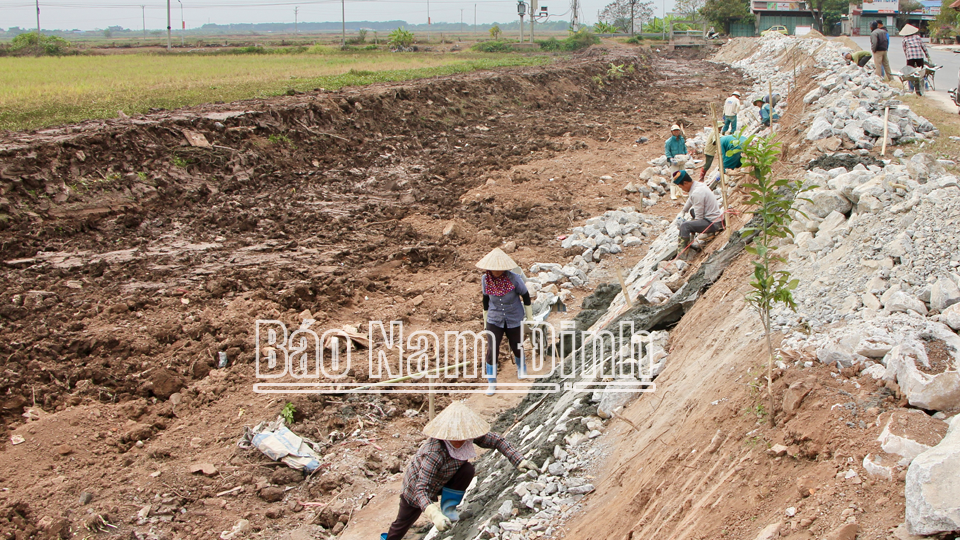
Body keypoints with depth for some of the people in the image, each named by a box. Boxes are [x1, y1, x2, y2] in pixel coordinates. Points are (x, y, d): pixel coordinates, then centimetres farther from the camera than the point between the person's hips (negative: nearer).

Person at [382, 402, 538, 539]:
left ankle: (448, 506, -1)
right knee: (402, 524, 11)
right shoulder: (434, 453, -42)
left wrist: (519, 460, -25)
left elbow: (496, 441, -13)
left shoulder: (469, 435, -26)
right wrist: (434, 515, -57)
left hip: (442, 482, 4)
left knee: (468, 470, -23)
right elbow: (421, 490, -43)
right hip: (415, 486, -4)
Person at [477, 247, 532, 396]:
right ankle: (491, 383, 7)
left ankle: (521, 368, 48)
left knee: (516, 347, 15)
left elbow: (526, 296, -5)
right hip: (494, 320, 1)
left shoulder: (514, 279, -20)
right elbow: (486, 299, 4)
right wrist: (485, 321, 11)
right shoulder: (485, 279, -12)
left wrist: (530, 317, 3)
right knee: (491, 351, -9)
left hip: (514, 319, -1)